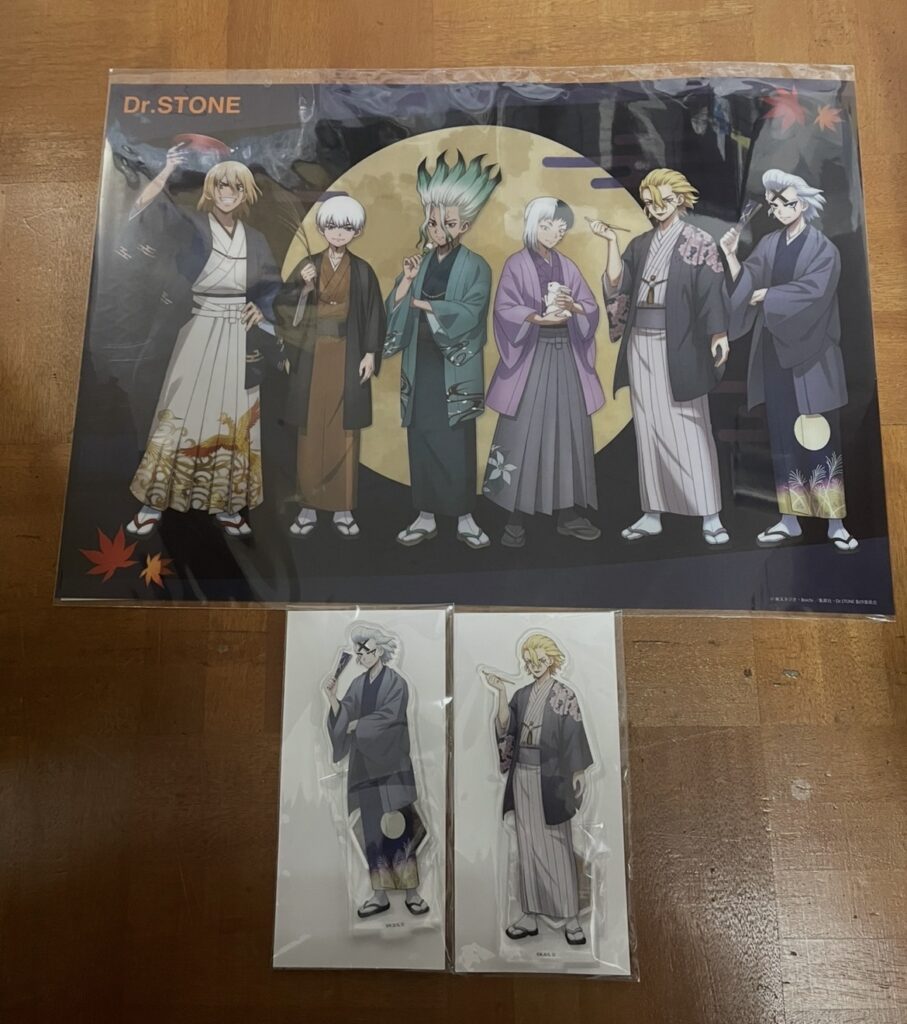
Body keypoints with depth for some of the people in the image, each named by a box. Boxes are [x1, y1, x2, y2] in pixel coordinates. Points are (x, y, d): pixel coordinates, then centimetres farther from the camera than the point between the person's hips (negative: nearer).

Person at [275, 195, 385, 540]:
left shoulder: (362, 271, 5)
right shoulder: (307, 265, 5)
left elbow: (373, 315, 4)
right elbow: (281, 305, 1)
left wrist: (370, 354, -5)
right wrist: (302, 287, -16)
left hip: (347, 359, 0)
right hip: (313, 358, 1)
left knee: (344, 434, 1)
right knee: (311, 432, 2)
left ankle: (343, 509, 9)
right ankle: (309, 506, 10)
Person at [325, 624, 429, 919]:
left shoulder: (395, 682, -6)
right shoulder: (357, 685, 9)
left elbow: (389, 716, -17)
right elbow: (343, 717, 2)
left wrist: (357, 724, -7)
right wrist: (332, 697, -15)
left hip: (390, 763, -5)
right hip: (365, 765, 5)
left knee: (396, 825, -6)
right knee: (373, 828, 7)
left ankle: (412, 893, 2)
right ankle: (380, 894, 13)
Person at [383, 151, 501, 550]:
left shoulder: (476, 267, 0)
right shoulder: (418, 264, 12)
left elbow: (469, 312, -15)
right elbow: (393, 312, 5)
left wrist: (422, 303, -8)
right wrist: (407, 280, -10)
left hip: (456, 368, -4)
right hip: (421, 365, 4)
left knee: (458, 443, -1)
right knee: (422, 440, 5)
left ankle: (465, 518, 9)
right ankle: (426, 516, 14)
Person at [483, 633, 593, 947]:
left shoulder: (564, 695, -4)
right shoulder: (522, 695, 9)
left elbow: (574, 736, -6)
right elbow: (504, 726, -3)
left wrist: (579, 773, -11)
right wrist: (500, 692, -12)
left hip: (551, 776, -4)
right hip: (523, 776, 5)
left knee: (557, 845, 1)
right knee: (528, 844, 9)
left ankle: (570, 918, 10)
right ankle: (531, 914, 18)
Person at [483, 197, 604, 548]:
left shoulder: (568, 267, 16)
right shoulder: (516, 264, 2)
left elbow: (592, 308, 9)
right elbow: (505, 309, -10)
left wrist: (573, 307, -12)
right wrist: (541, 317, -23)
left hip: (565, 356, 5)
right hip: (529, 356, -5)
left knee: (569, 432, 3)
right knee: (523, 434, -8)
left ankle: (569, 513, 9)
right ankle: (516, 518, -2)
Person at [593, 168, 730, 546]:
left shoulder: (698, 243, 2)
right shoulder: (640, 244, 15)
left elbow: (711, 292, -6)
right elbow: (616, 283, 3)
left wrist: (719, 335, -18)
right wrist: (610, 242, -3)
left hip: (679, 346, -4)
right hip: (641, 344, 5)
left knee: (688, 428, -6)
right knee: (648, 427, 5)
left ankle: (710, 516, 1)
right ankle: (652, 514, 11)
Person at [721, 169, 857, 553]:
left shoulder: (823, 248, 0)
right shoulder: (768, 245, 13)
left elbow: (814, 291, -15)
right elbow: (744, 282, 1)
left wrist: (767, 295, -9)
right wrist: (731, 255, -13)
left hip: (810, 354, -4)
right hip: (775, 353, 4)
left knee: (820, 435, -5)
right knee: (783, 436, 4)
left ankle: (835, 523, -1)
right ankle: (790, 520, 9)